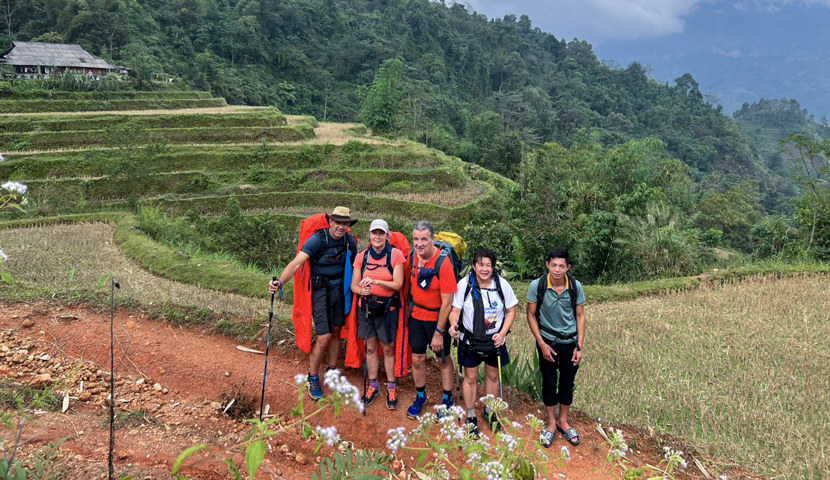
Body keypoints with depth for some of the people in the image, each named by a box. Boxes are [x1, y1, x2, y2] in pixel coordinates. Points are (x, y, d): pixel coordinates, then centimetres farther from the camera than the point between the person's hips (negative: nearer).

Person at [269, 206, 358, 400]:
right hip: (321, 291, -5)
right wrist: (280, 281, -43)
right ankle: (313, 378, 14)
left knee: (336, 332, 14)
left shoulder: (350, 241, -4)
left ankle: (331, 371, 33)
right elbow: (297, 263, -29)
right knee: (324, 338, -6)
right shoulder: (317, 240, -20)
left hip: (341, 289, 5)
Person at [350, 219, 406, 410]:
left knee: (388, 349, 7)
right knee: (370, 347, 13)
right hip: (366, 307, 3)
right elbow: (354, 284, 1)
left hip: (387, 308, -3)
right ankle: (373, 386, 27)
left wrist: (376, 281, -27)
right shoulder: (362, 256, 1)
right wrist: (362, 291, -21)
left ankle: (391, 388, 20)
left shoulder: (395, 254, -9)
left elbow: (398, 284, -15)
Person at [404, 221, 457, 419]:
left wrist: (439, 333, -19)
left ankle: (447, 399, 29)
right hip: (416, 315, 4)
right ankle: (420, 396, 33)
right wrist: (408, 306, 15)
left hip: (438, 316, -4)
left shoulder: (443, 262, -25)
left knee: (445, 359, 10)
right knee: (417, 358, 11)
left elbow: (447, 302, -22)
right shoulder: (412, 256, -9)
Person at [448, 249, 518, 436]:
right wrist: (453, 324, -30)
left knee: (493, 376, 16)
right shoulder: (464, 284, -15)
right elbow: (455, 310, -9)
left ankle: (489, 411, 39)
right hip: (470, 340, -1)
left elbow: (511, 310, -2)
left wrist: (502, 333, -12)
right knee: (470, 378, 8)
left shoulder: (502, 284, -11)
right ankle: (471, 416, 27)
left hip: (495, 340, 2)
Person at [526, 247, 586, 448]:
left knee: (567, 383, 12)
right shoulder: (537, 286, -16)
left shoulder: (576, 287, -12)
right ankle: (551, 423, 27)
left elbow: (580, 316, -3)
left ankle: (563, 421, 32)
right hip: (547, 341, -1)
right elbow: (531, 315, -7)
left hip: (570, 342, 1)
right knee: (549, 382, 9)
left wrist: (579, 346, -6)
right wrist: (541, 344, -10)